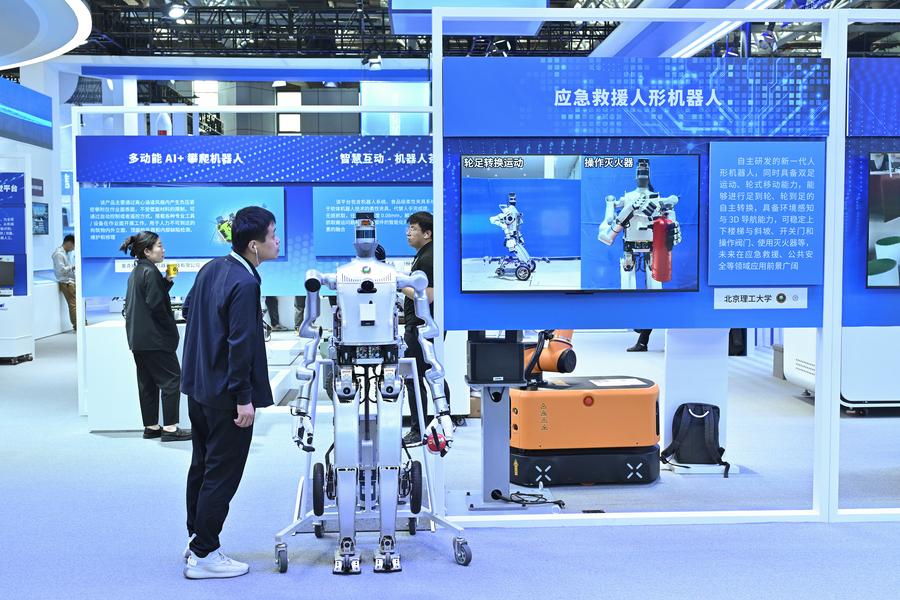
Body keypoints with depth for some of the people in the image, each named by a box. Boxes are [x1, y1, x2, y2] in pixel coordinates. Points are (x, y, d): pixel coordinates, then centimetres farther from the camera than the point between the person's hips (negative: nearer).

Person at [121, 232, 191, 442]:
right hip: (154, 338, -9)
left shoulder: (136, 272, 13)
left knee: (147, 383, 12)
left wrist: (167, 281, 7)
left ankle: (151, 427, 18)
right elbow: (156, 306, -19)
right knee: (171, 379, -3)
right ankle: (170, 428, -3)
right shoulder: (150, 272, -15)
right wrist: (171, 329, -7)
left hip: (137, 337, 9)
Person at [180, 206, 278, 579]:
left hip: (199, 386, 10)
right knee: (222, 475, 1)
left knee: (202, 466, 20)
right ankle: (204, 556, 9)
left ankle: (196, 540, 32)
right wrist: (244, 398, -19)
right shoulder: (245, 284, -22)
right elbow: (240, 343, -24)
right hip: (225, 394, -9)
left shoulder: (211, 269, 5)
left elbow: (188, 309, 18)